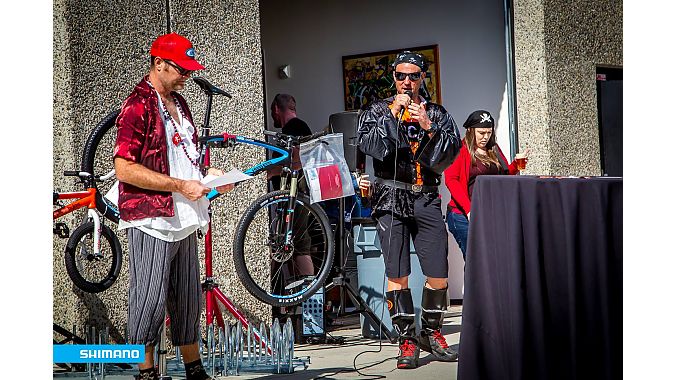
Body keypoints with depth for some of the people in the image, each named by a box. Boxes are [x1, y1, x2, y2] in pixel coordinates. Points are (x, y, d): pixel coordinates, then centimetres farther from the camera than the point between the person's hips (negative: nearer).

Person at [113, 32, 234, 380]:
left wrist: (207, 172, 9)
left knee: (188, 299, 15)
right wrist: (181, 185, -18)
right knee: (151, 299, -5)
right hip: (151, 220, -9)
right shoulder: (138, 106, -11)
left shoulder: (178, 103, 17)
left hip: (184, 220, 9)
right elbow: (125, 169, -19)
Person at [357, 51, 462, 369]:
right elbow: (369, 145, -9)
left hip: (426, 199, 2)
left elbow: (451, 151, -1)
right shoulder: (376, 111, 9)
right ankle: (407, 340, 5)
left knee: (438, 277, -1)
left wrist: (428, 126, -13)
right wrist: (393, 112, -12)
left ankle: (431, 332, 20)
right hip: (391, 199, -2)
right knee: (397, 276, -5)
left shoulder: (437, 113, 13)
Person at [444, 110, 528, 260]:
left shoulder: (494, 149, 17)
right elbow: (451, 180, -11)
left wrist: (516, 165, 3)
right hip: (464, 216, -5)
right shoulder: (460, 150, -1)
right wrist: (469, 209, -20)